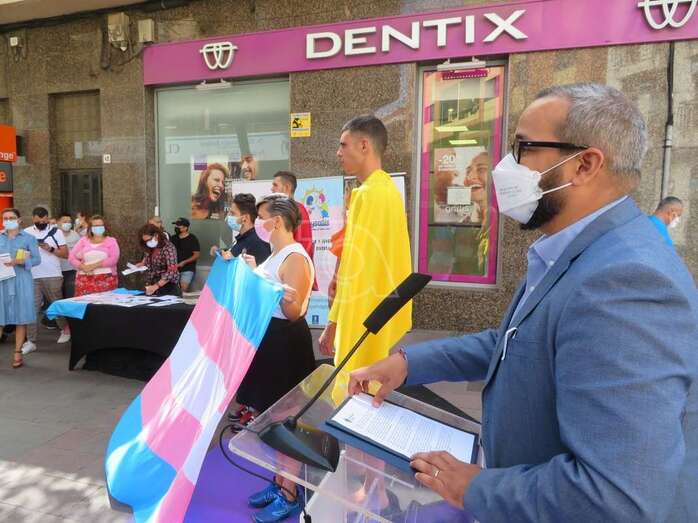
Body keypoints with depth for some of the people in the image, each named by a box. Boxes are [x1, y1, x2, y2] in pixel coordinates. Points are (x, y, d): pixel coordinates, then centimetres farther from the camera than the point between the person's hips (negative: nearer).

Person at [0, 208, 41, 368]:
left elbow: (37, 259, -2)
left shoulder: (28, 238, 4)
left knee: (21, 318, 0)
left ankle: (17, 354, 7)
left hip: (21, 280, -2)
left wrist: (18, 262, -16)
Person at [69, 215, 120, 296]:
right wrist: (82, 267, -8)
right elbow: (72, 257, 10)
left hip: (106, 280, -2)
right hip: (85, 280, 2)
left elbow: (113, 259, -5)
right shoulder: (83, 240, 17)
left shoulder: (111, 241, 10)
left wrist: (94, 265, -11)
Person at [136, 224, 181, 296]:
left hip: (169, 287, -6)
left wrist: (156, 286, -30)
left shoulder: (168, 248, -17)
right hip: (152, 286, 7)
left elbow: (171, 271, -25)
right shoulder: (150, 248, 6)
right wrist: (142, 264, 4)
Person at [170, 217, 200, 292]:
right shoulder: (173, 238, 14)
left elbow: (197, 255, -6)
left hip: (188, 269, -4)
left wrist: (184, 262, -15)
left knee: (183, 288, -20)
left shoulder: (192, 239, -2)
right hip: (174, 268, 5)